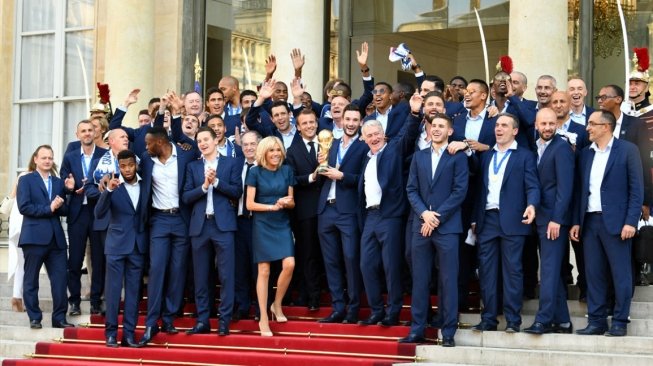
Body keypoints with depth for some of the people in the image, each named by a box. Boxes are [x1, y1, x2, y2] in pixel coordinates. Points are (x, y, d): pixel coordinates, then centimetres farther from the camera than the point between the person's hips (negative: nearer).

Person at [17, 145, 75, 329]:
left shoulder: (59, 182, 16)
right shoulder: (26, 180, 3)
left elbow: (66, 210, 11)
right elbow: (24, 207, -9)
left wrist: (59, 205, -10)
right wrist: (49, 208, -13)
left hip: (56, 237, 4)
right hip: (34, 236, -4)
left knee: (60, 279, -1)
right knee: (31, 280, 2)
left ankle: (59, 318, 5)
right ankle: (35, 318, 8)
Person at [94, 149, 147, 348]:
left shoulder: (144, 185, 5)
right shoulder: (113, 185, -5)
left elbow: (147, 212, 12)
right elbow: (99, 213, -14)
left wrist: (148, 237, 1)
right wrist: (107, 190, -28)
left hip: (138, 245, 3)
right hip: (116, 244, -3)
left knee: (133, 291, 4)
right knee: (113, 289, -1)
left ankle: (129, 334, 7)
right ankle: (111, 333, 4)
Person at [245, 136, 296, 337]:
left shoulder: (287, 171, 6)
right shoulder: (255, 172, -3)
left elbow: (292, 202, 9)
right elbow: (250, 204, -5)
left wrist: (286, 202, -13)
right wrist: (272, 207, -16)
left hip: (282, 225, 3)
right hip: (262, 225, -3)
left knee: (289, 264, -15)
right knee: (264, 271, -4)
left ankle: (277, 305, 9)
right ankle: (263, 319, 2)